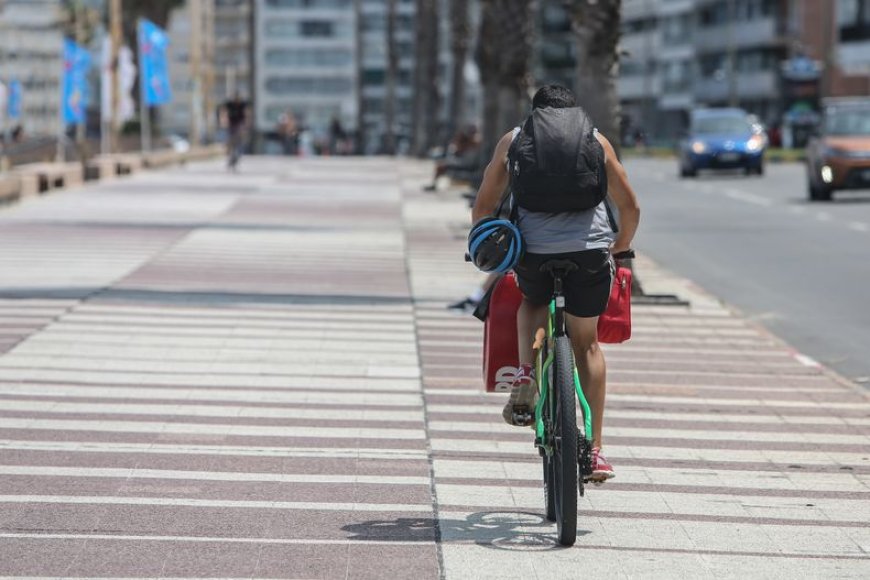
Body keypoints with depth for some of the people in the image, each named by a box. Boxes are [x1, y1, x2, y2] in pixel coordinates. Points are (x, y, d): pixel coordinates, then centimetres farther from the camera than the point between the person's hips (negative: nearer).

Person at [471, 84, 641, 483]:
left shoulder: (513, 141, 15)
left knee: (532, 303, 33)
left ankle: (526, 372, 6)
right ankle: (594, 450, 13)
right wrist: (621, 245, 31)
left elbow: (482, 207, 12)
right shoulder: (595, 140, 16)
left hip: (533, 251, 0)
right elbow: (630, 206, 15)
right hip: (590, 249, 0)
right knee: (587, 344, 15)